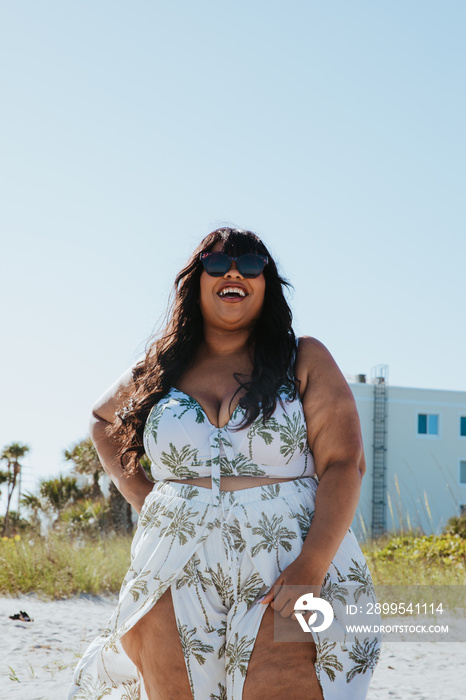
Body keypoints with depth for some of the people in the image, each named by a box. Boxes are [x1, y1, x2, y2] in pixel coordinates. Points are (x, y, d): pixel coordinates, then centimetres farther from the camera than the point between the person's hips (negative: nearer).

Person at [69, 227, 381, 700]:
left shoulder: (306, 361, 5)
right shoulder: (161, 370, 12)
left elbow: (343, 464, -4)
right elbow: (102, 420, 30)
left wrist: (312, 566, -17)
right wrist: (140, 497, 13)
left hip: (285, 576, -2)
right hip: (176, 583, 3)